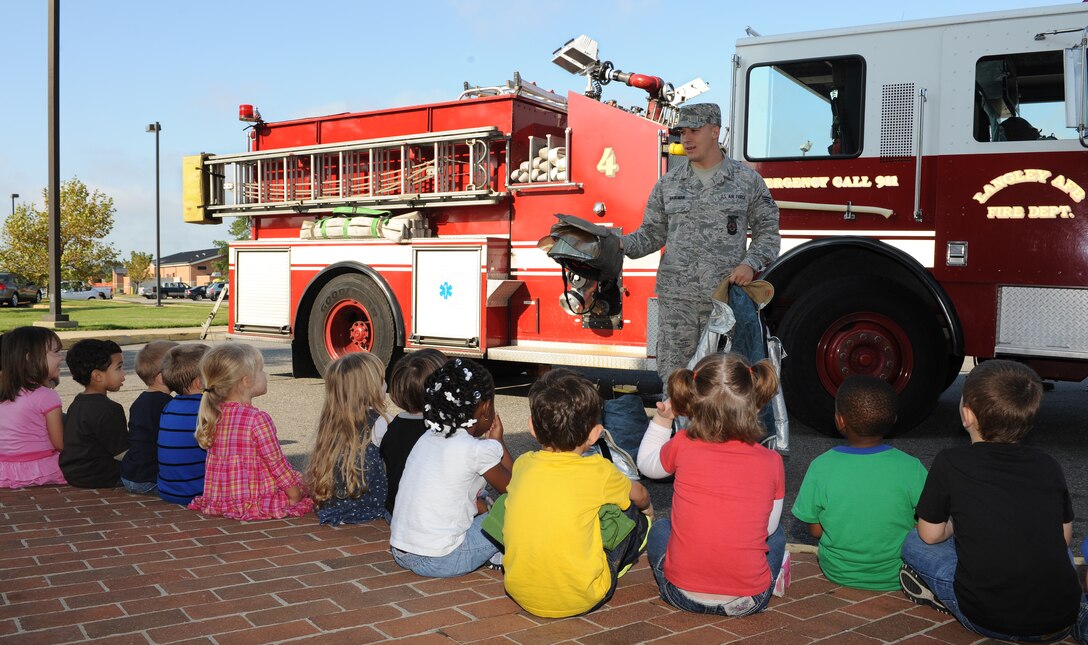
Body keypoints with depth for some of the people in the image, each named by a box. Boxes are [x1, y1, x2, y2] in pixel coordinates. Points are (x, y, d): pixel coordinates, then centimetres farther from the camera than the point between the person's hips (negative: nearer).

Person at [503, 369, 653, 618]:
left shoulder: (522, 465, -4)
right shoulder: (598, 471, -12)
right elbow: (641, 497, 12)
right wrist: (647, 509, 35)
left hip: (522, 595, 4)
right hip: (581, 601, -3)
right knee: (636, 515, 11)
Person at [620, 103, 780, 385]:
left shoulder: (748, 180, 6)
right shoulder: (667, 183, 11)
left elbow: (767, 231, 9)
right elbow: (652, 233, 11)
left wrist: (751, 263, -9)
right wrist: (621, 244, -7)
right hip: (676, 300, 2)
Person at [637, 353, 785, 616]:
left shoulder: (683, 446, -9)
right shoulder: (772, 462, -7)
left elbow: (647, 464, 14)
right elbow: (768, 527, 6)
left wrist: (662, 419, 19)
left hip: (682, 594, 0)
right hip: (750, 601, 0)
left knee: (660, 528, 31)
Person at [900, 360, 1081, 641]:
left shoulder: (950, 463, -6)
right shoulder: (1049, 466, 4)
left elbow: (931, 535, 3)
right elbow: (1064, 535, 16)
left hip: (991, 622, -4)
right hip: (1061, 623, 4)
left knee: (914, 542, 15)